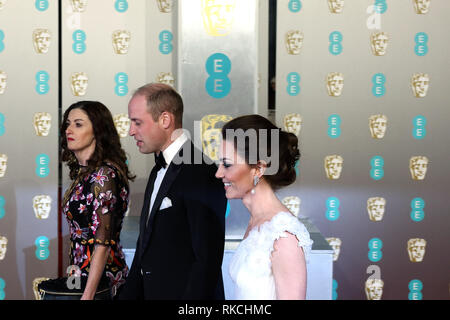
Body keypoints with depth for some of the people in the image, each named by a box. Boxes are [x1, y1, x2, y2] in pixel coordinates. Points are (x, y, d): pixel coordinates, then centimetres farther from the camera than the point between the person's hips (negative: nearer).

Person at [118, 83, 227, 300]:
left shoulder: (201, 174, -17)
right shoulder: (159, 171, 14)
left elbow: (208, 259, -21)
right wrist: (128, 296, 12)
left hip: (184, 294, -9)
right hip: (151, 292, 9)